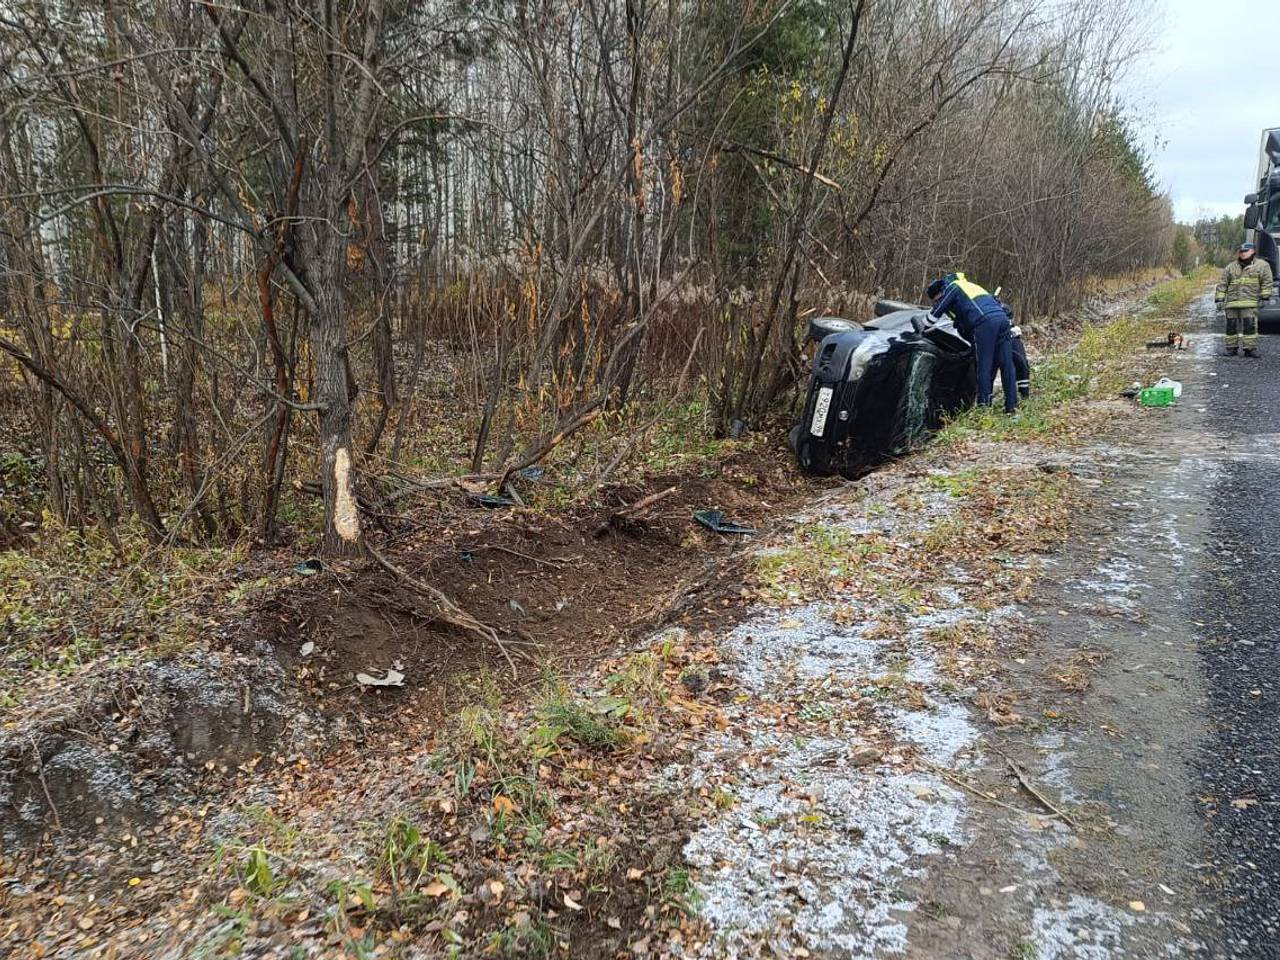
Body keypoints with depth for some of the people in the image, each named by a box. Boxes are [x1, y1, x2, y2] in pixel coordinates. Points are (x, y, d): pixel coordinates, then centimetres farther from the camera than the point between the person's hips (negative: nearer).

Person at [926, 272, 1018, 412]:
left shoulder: (951, 288, 11)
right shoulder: (966, 285, 36)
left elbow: (934, 315, 9)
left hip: (985, 322, -8)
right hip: (1002, 318, 8)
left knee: (984, 366, -4)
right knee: (1006, 364, 4)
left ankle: (984, 405, -5)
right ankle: (1012, 405, 5)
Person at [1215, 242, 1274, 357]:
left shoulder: (1262, 265, 9)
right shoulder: (1231, 267, 15)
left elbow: (1266, 282, 5)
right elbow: (1222, 284, 11)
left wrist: (1264, 298, -3)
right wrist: (1219, 299, 3)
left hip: (1250, 302, -3)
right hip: (1232, 302, 3)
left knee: (1250, 325, -9)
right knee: (1231, 326, 5)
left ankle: (1250, 348, -6)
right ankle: (1231, 348, 13)